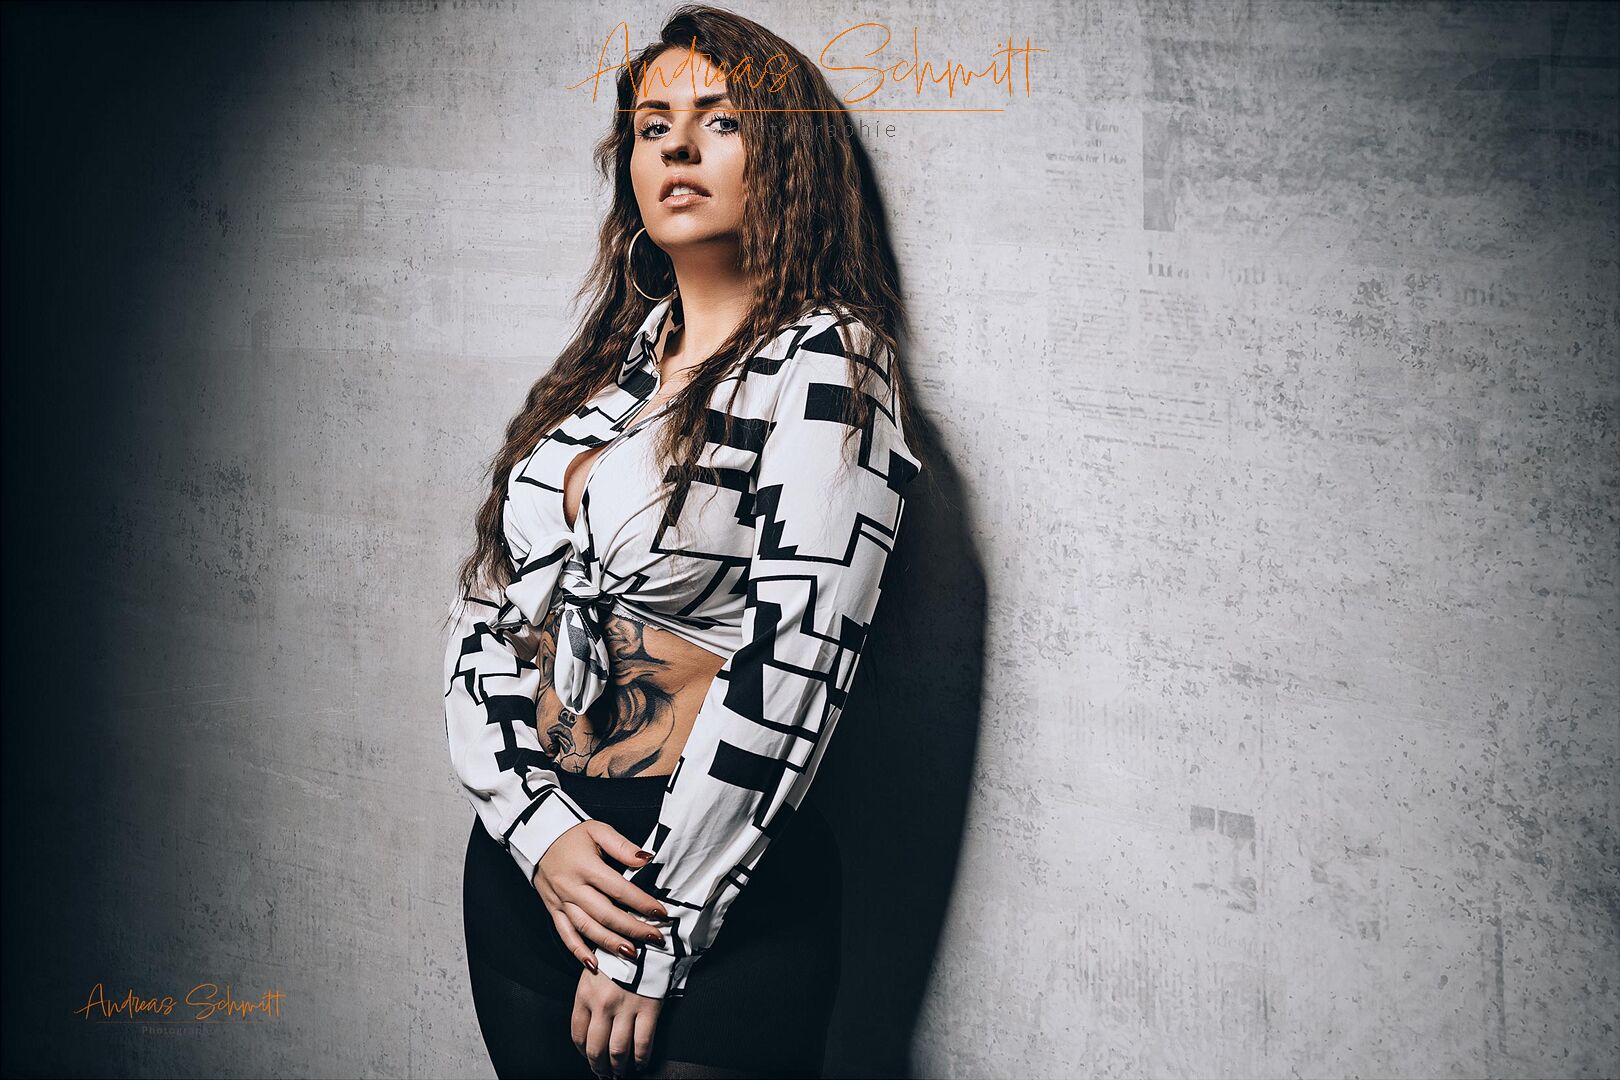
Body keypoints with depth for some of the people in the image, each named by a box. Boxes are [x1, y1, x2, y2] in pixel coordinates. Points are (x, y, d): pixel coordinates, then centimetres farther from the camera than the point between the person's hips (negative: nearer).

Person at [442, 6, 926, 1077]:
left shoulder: (825, 363, -9)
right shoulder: (602, 368, 10)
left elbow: (789, 667, -17)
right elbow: (485, 619, 6)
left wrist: (649, 941, -16)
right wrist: (534, 826, -10)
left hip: (721, 905, -6)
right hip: (523, 869, 6)